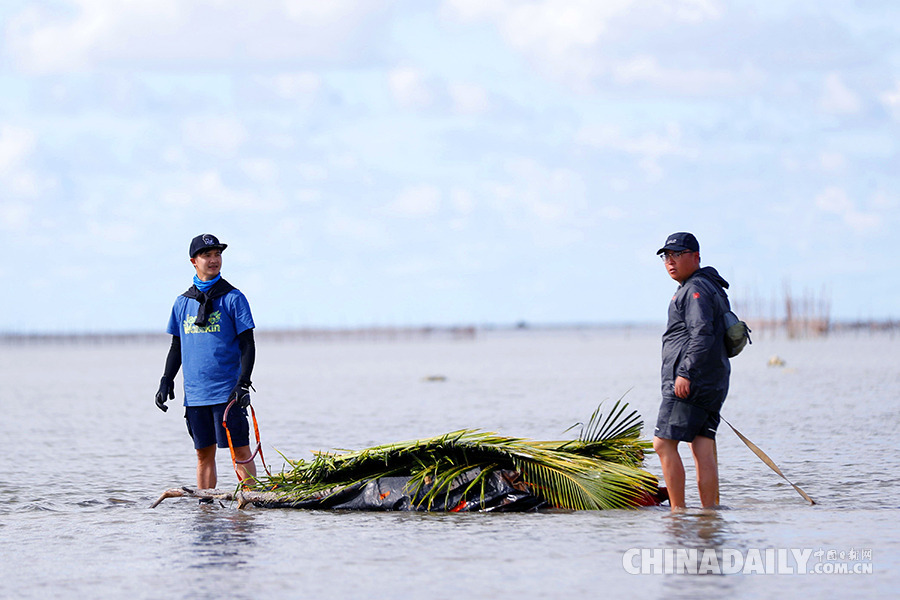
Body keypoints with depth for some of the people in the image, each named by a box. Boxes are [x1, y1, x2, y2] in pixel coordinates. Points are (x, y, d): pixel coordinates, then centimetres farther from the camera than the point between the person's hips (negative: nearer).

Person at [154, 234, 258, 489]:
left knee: (240, 450, -5)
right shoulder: (182, 302, 12)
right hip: (195, 393, 4)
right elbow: (176, 346, 19)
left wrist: (243, 382, -14)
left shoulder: (233, 298, 0)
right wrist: (166, 381, 8)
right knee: (204, 453, 7)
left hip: (227, 391, -4)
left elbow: (247, 344, -3)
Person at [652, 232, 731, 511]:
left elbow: (702, 334, -21)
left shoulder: (696, 289, -9)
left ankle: (677, 509, -12)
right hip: (714, 383, 10)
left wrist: (686, 373, -25)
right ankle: (709, 510, 2)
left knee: (664, 444, -10)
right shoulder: (711, 288, 23)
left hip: (689, 383, -10)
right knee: (703, 449, 5)